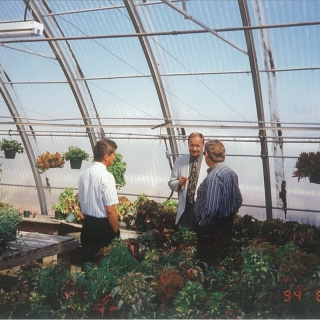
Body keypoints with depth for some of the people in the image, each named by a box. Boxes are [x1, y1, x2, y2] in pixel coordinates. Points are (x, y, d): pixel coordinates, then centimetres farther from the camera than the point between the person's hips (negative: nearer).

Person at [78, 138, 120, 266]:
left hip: (87, 226, 7)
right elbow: (110, 210, -19)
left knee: (88, 263, 13)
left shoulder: (83, 174, 4)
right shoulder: (106, 176, -17)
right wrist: (116, 232, -8)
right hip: (104, 226, -7)